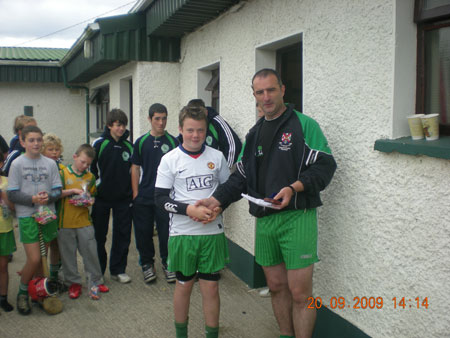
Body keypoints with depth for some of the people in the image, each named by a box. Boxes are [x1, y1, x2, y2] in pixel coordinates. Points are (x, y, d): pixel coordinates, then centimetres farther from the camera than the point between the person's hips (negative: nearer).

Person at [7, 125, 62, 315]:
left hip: (48, 214, 3)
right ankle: (22, 293, 16)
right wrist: (33, 199, -20)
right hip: (27, 216, -3)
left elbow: (58, 191, 6)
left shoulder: (50, 163, 5)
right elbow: (12, 194, -5)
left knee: (43, 258, 9)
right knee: (34, 259, -8)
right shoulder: (17, 164, -2)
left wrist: (49, 197, -16)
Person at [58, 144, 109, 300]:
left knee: (91, 252, 3)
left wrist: (89, 201, -7)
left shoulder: (90, 177, 8)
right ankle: (73, 283, 22)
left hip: (84, 221, 2)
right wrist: (73, 190, -17)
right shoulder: (63, 173, -1)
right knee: (68, 255, 7)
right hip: (65, 222, -2)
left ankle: (95, 282, 17)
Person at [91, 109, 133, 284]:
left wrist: (132, 193, 7)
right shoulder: (99, 144, -6)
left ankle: (118, 270, 20)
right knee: (99, 236, 8)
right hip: (102, 197, -2)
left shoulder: (128, 146, 4)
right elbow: (91, 169, -3)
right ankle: (97, 271, 23)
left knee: (122, 235, 6)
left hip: (123, 197, 3)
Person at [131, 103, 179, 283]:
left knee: (166, 231, 4)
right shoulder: (141, 142, 4)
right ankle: (147, 263, 26)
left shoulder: (173, 141, 0)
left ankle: (167, 263, 23)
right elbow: (135, 168, 8)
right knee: (143, 232, 8)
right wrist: (135, 193, 3)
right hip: (144, 196, 2)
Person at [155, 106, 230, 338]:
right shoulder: (170, 160, -3)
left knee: (211, 287, 7)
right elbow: (160, 198, -5)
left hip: (213, 232, 1)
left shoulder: (217, 157, 2)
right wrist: (189, 210, -19)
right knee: (184, 285, 13)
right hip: (182, 233, -1)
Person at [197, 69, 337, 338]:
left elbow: (325, 165, -9)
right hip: (264, 220, 6)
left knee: (300, 293, -3)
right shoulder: (254, 134, 17)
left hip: (296, 217, -6)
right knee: (277, 287, 14)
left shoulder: (303, 124, -2)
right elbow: (241, 176, 18)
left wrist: (293, 188, -22)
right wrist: (217, 200, 5)